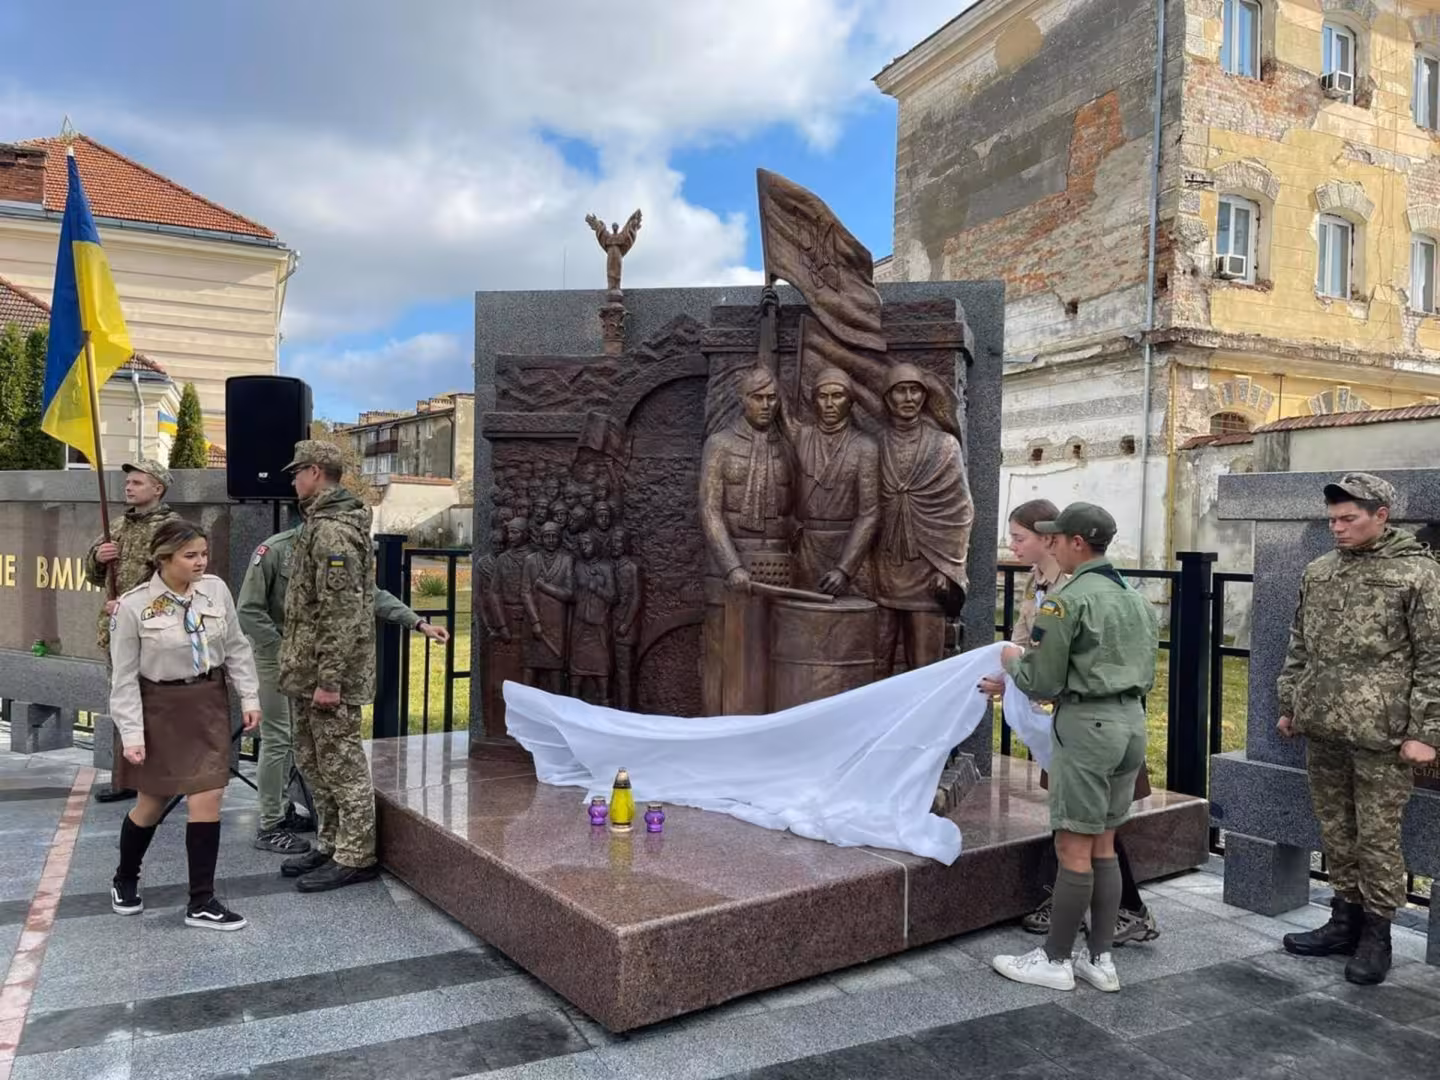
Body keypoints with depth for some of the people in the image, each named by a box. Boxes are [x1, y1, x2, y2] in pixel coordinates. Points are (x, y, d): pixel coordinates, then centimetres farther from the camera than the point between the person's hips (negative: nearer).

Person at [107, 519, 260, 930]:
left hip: (209, 705, 3)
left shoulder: (216, 589, -5)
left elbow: (236, 648, 5)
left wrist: (249, 697, 2)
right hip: (159, 709, -2)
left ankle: (201, 903, 12)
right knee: (151, 804, 12)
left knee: (207, 801, 0)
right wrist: (131, 733, -12)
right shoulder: (133, 606, -14)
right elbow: (124, 677, -9)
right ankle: (124, 880, 42)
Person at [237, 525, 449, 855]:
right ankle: (269, 827, 7)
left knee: (294, 737, 13)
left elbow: (373, 594, -2)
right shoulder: (274, 550, -19)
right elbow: (249, 610, -18)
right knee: (277, 738, -3)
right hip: (273, 654, -6)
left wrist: (419, 623, -10)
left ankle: (280, 811, 27)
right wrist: (284, 654, -19)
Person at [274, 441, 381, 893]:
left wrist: (330, 679, -24)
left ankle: (356, 857, 9)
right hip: (307, 670, 11)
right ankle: (330, 844, 30)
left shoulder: (334, 530, -18)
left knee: (341, 762, -1)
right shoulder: (319, 524, 16)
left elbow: (342, 612, -24)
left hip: (329, 673, -11)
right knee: (312, 759, 18)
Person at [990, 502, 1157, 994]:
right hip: (1131, 721, 9)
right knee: (1103, 846, 14)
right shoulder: (1137, 600, 13)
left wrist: (1013, 660, 8)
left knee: (1074, 848, -1)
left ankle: (1054, 960, 9)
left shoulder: (1068, 600, -13)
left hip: (1087, 726, -8)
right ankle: (1100, 958, 21)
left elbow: (1040, 681, -13)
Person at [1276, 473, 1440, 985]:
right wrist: (1289, 705, 16)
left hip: (1380, 733, -5)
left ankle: (1376, 934, 17)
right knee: (1335, 831, 14)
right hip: (1321, 729, 6)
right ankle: (1345, 919, 28)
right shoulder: (1318, 572, 11)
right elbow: (1299, 647, 18)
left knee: (1377, 837, 3)